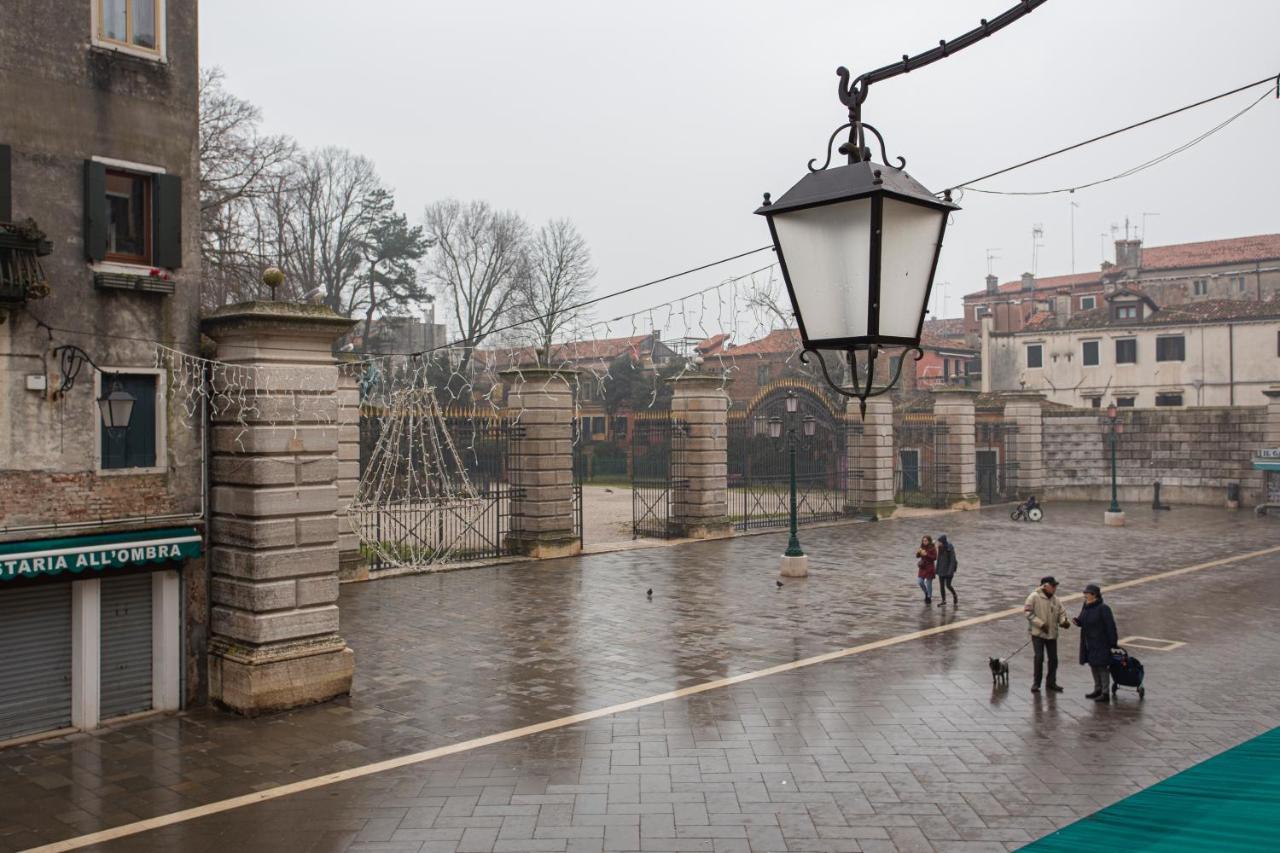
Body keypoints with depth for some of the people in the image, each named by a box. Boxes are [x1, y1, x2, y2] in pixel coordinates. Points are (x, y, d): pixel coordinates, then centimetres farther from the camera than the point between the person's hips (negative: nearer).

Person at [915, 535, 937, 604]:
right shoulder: (922, 547, 7)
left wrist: (926, 555, -23)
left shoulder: (933, 548, -9)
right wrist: (918, 552, -14)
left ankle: (929, 598, 14)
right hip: (922, 567, 5)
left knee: (928, 583, 1)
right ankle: (926, 593, 21)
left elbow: (935, 558, -15)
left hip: (930, 568, -5)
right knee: (920, 581, -3)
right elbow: (917, 556, 7)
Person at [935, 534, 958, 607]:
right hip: (941, 569, 6)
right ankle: (944, 601, 7)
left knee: (948, 585, -7)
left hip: (948, 569, -6)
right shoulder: (940, 548, 4)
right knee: (941, 585, 2)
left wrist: (951, 571, -23)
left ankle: (955, 596, 20)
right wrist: (937, 569, 11)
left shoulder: (950, 548, -16)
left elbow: (953, 560, -17)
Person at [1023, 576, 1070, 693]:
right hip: (1038, 633, -6)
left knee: (1053, 658, 8)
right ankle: (1036, 683, 6)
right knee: (1039, 657, -7)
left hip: (1052, 634, 6)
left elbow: (1061, 613, 12)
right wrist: (1041, 624, -19)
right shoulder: (1034, 597, -10)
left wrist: (1063, 621, -12)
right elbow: (1028, 612, -14)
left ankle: (1051, 683, 22)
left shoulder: (1055, 599, 8)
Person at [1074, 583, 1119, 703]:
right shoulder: (1086, 606, 7)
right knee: (1094, 666, 16)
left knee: (1102, 667, -4)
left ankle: (1105, 693, 1)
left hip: (1100, 643, -8)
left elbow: (1110, 626, -16)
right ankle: (1098, 690, 27)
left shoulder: (1103, 608, -17)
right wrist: (1077, 621, -5)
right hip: (1089, 643, 8)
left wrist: (1113, 642, -16)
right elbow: (1083, 621, 17)